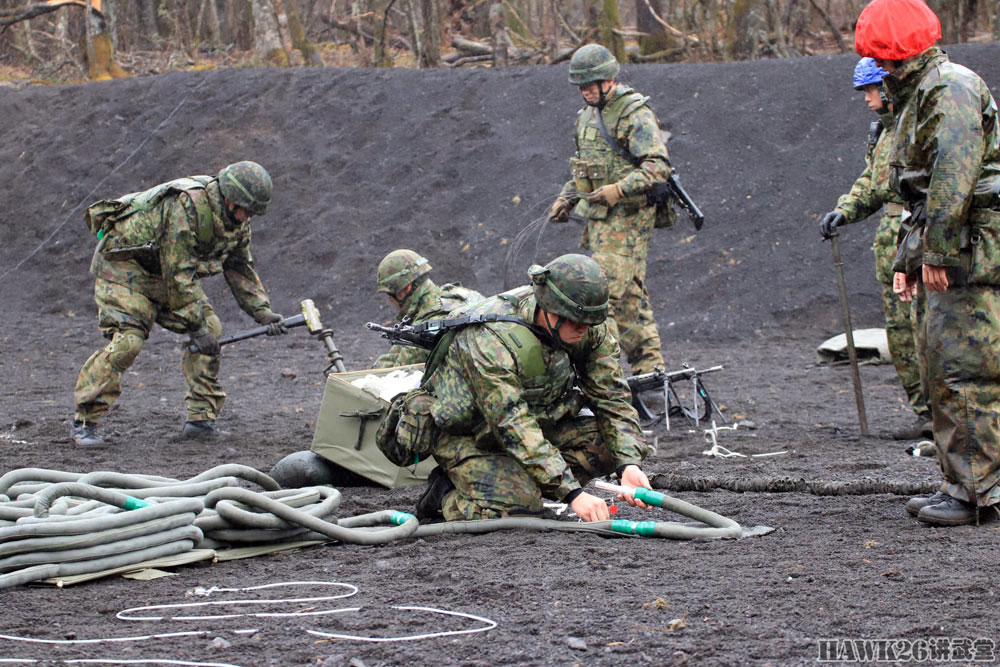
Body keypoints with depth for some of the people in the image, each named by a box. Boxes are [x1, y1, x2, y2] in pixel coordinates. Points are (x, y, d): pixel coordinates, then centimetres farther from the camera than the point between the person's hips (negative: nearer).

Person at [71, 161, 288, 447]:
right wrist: (197, 326, -27)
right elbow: (178, 274, -31)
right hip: (122, 263, -8)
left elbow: (240, 269, 8)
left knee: (211, 330, -4)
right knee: (126, 340, -23)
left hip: (167, 270, 8)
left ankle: (201, 418, 0)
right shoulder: (185, 207, -33)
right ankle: (84, 421, -15)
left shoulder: (236, 219, -6)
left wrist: (263, 312, -2)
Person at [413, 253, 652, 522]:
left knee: (612, 440, -14)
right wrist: (572, 494, -44)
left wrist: (629, 464, -26)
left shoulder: (589, 327, -14)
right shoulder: (492, 340, -35)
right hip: (469, 437, -7)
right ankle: (447, 495, -2)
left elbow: (611, 396, -8)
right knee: (517, 509, -31)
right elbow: (514, 430, -38)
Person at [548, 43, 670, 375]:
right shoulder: (588, 115, 17)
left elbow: (658, 166, -20)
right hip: (599, 219, 9)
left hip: (627, 217, -9)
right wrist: (566, 199, 15)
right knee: (629, 295, 11)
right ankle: (649, 366, 16)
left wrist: (619, 189, -29)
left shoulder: (635, 114, -12)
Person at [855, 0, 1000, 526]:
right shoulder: (920, 95, 23)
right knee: (941, 363, 12)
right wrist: (908, 258, 25)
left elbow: (955, 172, -23)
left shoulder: (950, 88, -11)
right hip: (956, 257, 11)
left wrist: (936, 250, -25)